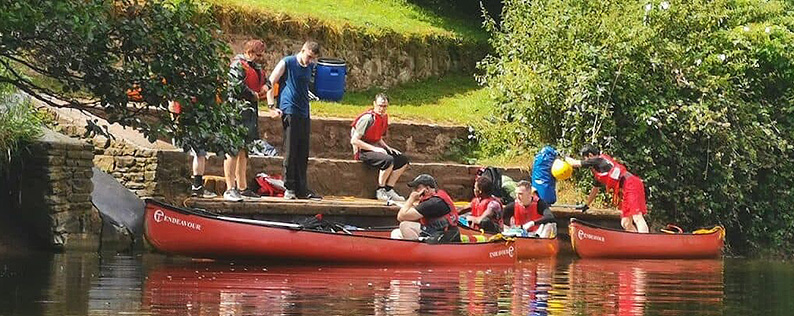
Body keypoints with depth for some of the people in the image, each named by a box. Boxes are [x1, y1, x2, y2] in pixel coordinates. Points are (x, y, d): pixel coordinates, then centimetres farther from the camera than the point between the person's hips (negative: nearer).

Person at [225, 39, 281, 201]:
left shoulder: (256, 67, 20)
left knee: (243, 149, 15)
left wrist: (266, 86, 8)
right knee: (233, 149, -12)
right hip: (237, 110, -10)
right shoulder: (238, 65, -10)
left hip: (250, 111, 10)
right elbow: (236, 86, -22)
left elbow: (265, 81, 33)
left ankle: (242, 187, 22)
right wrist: (254, 95, -9)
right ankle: (230, 189, -15)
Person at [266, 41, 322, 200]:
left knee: (303, 153, 7)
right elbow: (270, 83, -4)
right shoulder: (287, 63, -4)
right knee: (290, 151, -6)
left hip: (304, 113, 6)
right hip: (289, 112, -6)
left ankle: (302, 189, 12)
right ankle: (289, 188, -1)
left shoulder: (310, 67, 14)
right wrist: (271, 105, -10)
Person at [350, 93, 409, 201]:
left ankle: (389, 190, -1)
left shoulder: (383, 117, 9)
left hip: (375, 148, 9)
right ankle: (380, 191, -16)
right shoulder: (367, 118, -18)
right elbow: (354, 140, -20)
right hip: (362, 151, -9)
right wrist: (374, 149, -23)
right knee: (388, 160, -32)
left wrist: (388, 148, 5)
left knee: (403, 160, 0)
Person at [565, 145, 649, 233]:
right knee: (626, 223, 8)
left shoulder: (597, 160, 0)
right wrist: (586, 205, 49)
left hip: (630, 185, -10)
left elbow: (575, 163, 3)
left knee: (637, 217, -22)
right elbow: (595, 189, 41)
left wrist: (564, 158, 22)